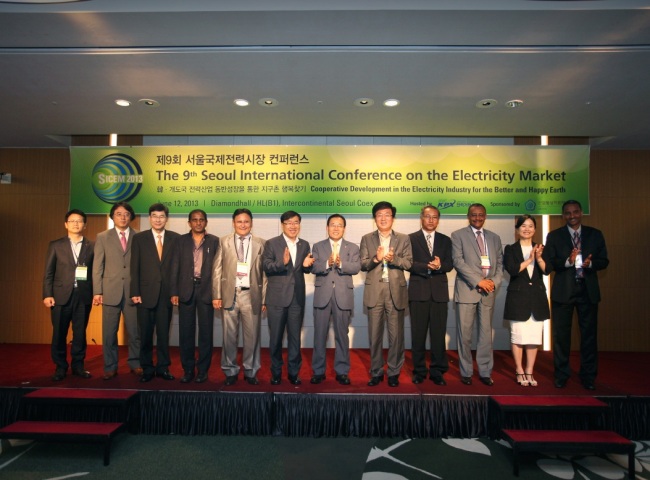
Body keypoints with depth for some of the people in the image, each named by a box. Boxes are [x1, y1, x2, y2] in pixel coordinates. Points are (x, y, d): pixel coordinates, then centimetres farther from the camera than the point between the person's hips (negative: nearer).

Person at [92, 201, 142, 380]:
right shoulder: (102, 237, 7)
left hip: (133, 291, 0)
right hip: (111, 291, 1)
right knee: (109, 332, 6)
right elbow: (97, 266, 4)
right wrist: (97, 292, -2)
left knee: (134, 331, 6)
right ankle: (110, 367, 18)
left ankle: (135, 364, 20)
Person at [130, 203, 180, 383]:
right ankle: (147, 369, 20)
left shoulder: (175, 238, 4)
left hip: (166, 294, 0)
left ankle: (163, 367, 20)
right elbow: (135, 268, 0)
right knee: (145, 334, 7)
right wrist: (135, 292, -6)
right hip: (146, 293, 0)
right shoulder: (139, 238, 3)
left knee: (163, 333, 8)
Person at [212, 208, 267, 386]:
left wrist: (264, 298, -1)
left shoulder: (261, 243, 4)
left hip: (251, 295, 0)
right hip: (229, 295, 1)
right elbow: (217, 270, 4)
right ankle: (230, 371, 25)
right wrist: (216, 295, -3)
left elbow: (264, 272, 3)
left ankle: (250, 371, 24)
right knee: (229, 336, 9)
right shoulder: (224, 242, 6)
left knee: (252, 336, 6)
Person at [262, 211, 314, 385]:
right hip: (277, 298, -2)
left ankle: (293, 372, 24)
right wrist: (282, 262, -29)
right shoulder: (271, 243, -3)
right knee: (275, 337, 9)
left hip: (297, 298, 3)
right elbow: (266, 267, -12)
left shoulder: (304, 245, 8)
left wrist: (307, 265, -12)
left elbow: (306, 269, 11)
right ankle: (276, 372, 25)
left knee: (295, 337, 10)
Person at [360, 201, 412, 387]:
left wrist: (394, 259, -18)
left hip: (396, 291, 0)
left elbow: (408, 263, 1)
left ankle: (394, 372, 18)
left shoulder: (403, 239, 10)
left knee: (396, 334, 4)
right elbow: (362, 265, 2)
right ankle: (376, 372, 19)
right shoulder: (367, 239, 10)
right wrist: (375, 259, -17)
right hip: (374, 291, 1)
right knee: (375, 334, 6)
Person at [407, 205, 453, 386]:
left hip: (439, 292, 2)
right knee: (418, 334, 3)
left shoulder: (445, 240, 14)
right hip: (418, 291, -2)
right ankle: (419, 371, 15)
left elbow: (450, 264, 5)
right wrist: (427, 267, -17)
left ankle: (437, 371, 14)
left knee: (439, 333, 3)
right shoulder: (411, 238, 6)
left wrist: (439, 265, -15)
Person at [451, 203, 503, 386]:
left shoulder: (494, 238, 16)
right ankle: (466, 372, 13)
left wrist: (494, 281, -6)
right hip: (467, 290, -3)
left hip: (488, 291, 4)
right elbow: (458, 261, -8)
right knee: (465, 334, 1)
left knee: (486, 333, 7)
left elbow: (500, 263, 13)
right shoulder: (458, 235, 3)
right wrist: (478, 281, -14)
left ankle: (485, 372, 17)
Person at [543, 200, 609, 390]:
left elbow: (604, 261, 5)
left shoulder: (595, 234, 8)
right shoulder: (554, 236, 3)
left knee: (589, 334, 7)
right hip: (563, 291, -1)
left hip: (588, 291, 2)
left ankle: (588, 376, 22)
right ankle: (561, 375, 19)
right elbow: (547, 262, -4)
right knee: (561, 334, 5)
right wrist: (567, 261, -21)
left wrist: (590, 263, -16)